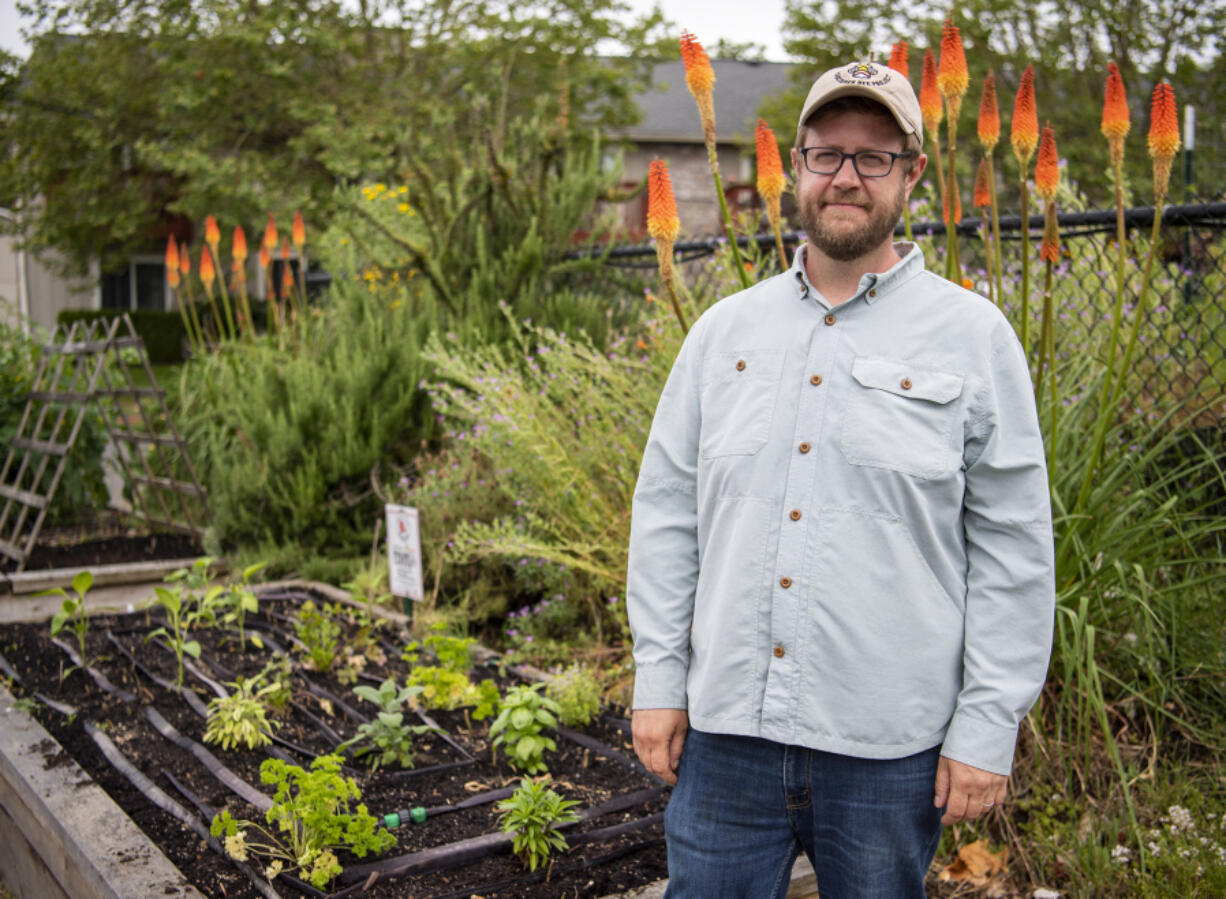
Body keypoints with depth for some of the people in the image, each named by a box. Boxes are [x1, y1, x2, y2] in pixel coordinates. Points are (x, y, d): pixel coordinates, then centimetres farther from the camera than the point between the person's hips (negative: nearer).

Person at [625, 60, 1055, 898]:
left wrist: (989, 725, -5)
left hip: (889, 746, -2)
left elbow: (1015, 551, -2)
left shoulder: (973, 337, -2)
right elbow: (668, 509, 8)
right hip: (725, 731, 3)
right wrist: (658, 680, 5)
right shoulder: (725, 329, 6)